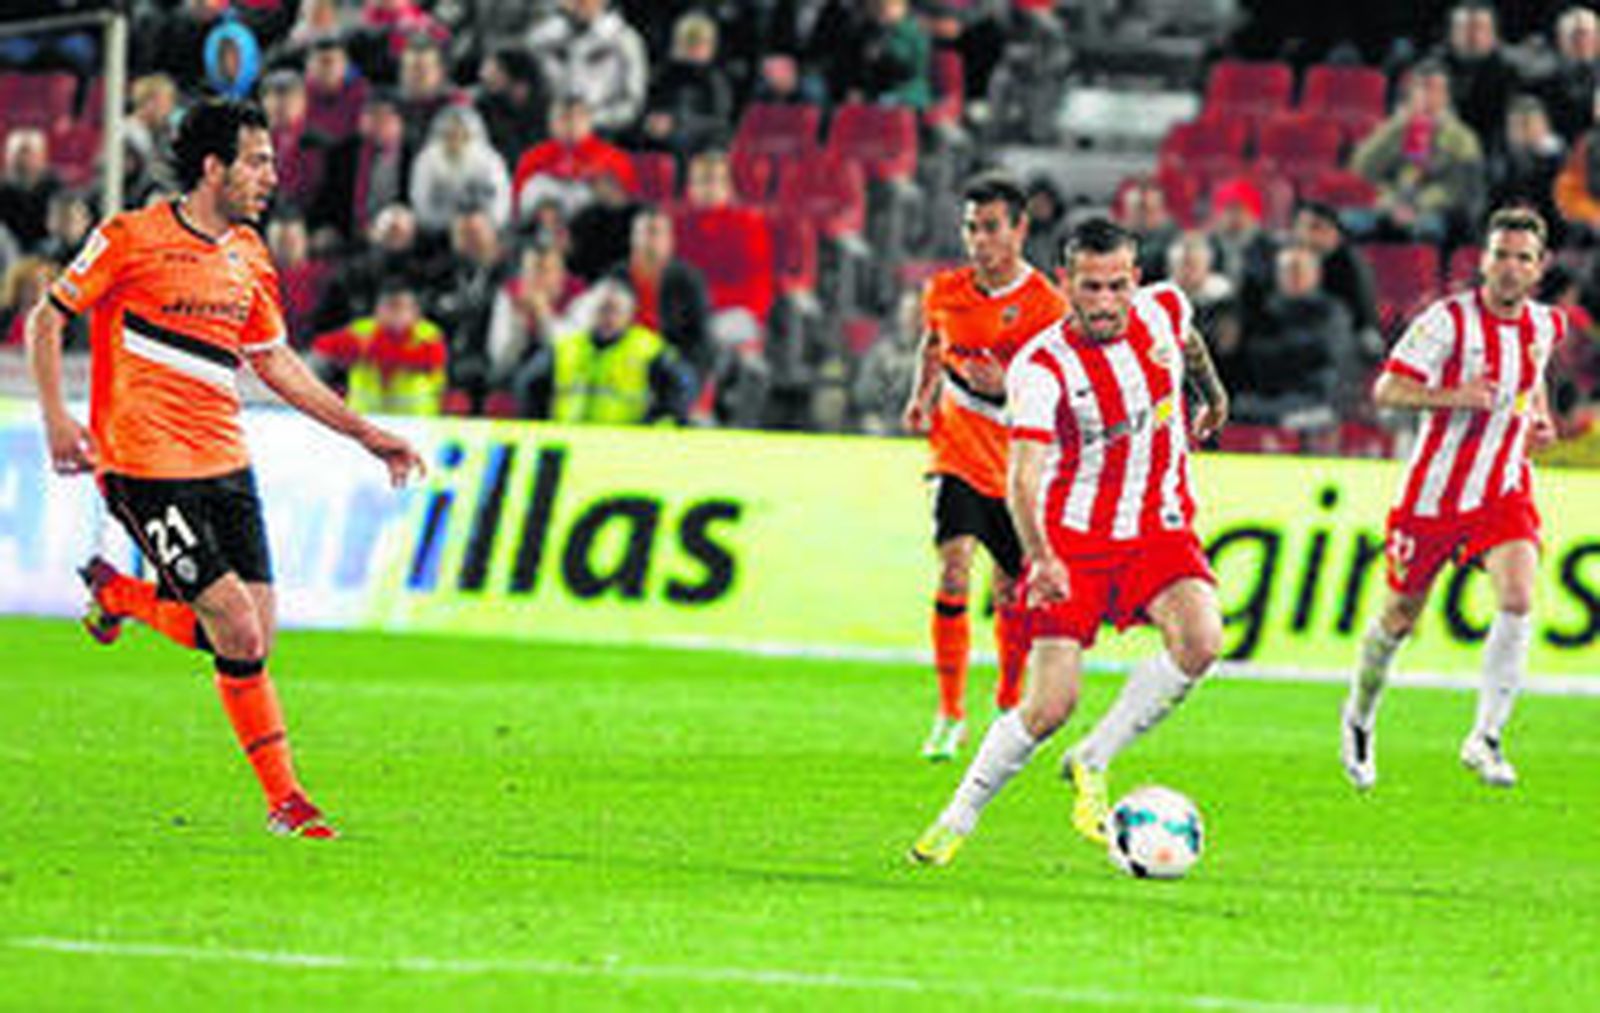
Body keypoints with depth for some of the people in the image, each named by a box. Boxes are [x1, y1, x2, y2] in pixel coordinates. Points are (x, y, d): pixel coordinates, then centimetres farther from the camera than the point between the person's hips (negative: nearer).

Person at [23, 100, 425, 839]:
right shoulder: (131, 237, -6)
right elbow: (46, 319, 1)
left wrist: (366, 434, 17)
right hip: (145, 465, -7)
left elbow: (275, 363, 22)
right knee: (239, 634, -12)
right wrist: (56, 419, -11)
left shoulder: (248, 255, 12)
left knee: (251, 638, -3)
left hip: (225, 462, 7)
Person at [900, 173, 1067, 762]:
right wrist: (921, 400, 9)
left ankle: (1008, 709, 31)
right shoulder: (945, 293, 0)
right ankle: (950, 716, -12)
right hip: (958, 451, 1)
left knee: (1013, 594, 8)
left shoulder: (1045, 305, -11)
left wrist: (1006, 387, -29)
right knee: (954, 571, -18)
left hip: (1017, 464, -1)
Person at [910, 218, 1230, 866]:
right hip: (1073, 538, -3)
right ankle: (957, 820, 9)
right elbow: (1023, 478, -31)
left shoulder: (1163, 312, -5)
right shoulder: (1043, 367, -20)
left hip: (1160, 530, 3)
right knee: (1050, 706, -13)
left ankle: (1092, 764, -7)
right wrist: (1042, 559, -48)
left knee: (1200, 642, -27)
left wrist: (1213, 395, 40)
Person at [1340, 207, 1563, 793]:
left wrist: (1538, 418, 7)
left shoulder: (1546, 325, 3)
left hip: (1504, 492, 3)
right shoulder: (1449, 321, -15)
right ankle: (1360, 719, 36)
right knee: (1400, 617, 9)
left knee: (1517, 601, -21)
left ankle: (1485, 739, -15)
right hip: (1434, 494, -3)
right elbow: (1386, 390, -18)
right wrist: (1454, 397, -32)